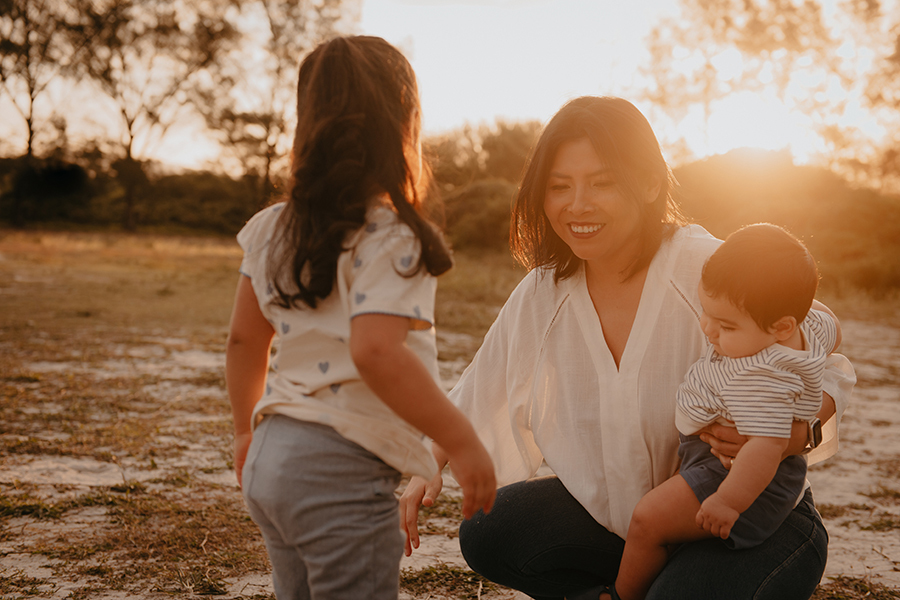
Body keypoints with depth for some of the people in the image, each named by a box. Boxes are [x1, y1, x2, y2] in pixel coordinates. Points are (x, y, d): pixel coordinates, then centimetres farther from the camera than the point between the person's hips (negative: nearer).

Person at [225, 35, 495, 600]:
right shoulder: (390, 237, -15)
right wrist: (462, 441, -21)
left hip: (273, 454, 8)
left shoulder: (272, 229, 9)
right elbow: (375, 352, -28)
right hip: (342, 470, -8)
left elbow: (244, 339, 15)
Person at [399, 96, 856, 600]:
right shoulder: (542, 293, -6)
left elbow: (828, 373, -13)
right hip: (617, 511, 5)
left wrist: (794, 430, -34)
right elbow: (479, 393, 9)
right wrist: (428, 468, -2)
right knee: (485, 535, -10)